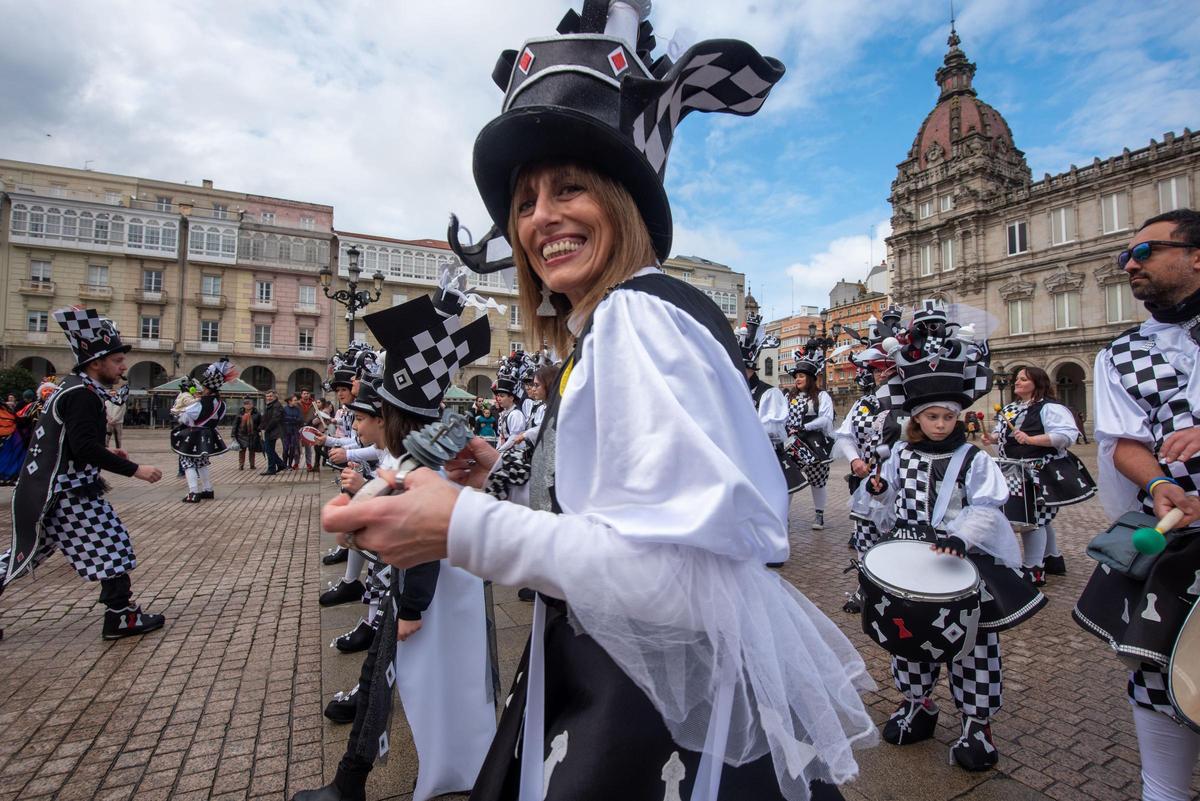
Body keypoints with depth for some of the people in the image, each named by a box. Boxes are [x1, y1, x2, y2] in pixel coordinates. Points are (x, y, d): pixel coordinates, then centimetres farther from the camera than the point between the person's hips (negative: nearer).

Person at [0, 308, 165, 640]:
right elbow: (85, 447, -27)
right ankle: (122, 618, 6)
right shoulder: (83, 394, -19)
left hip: (48, 488, 10)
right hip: (69, 493, -10)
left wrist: (104, 453, 15)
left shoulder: (70, 388, 12)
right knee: (111, 544, -2)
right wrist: (134, 469, -27)